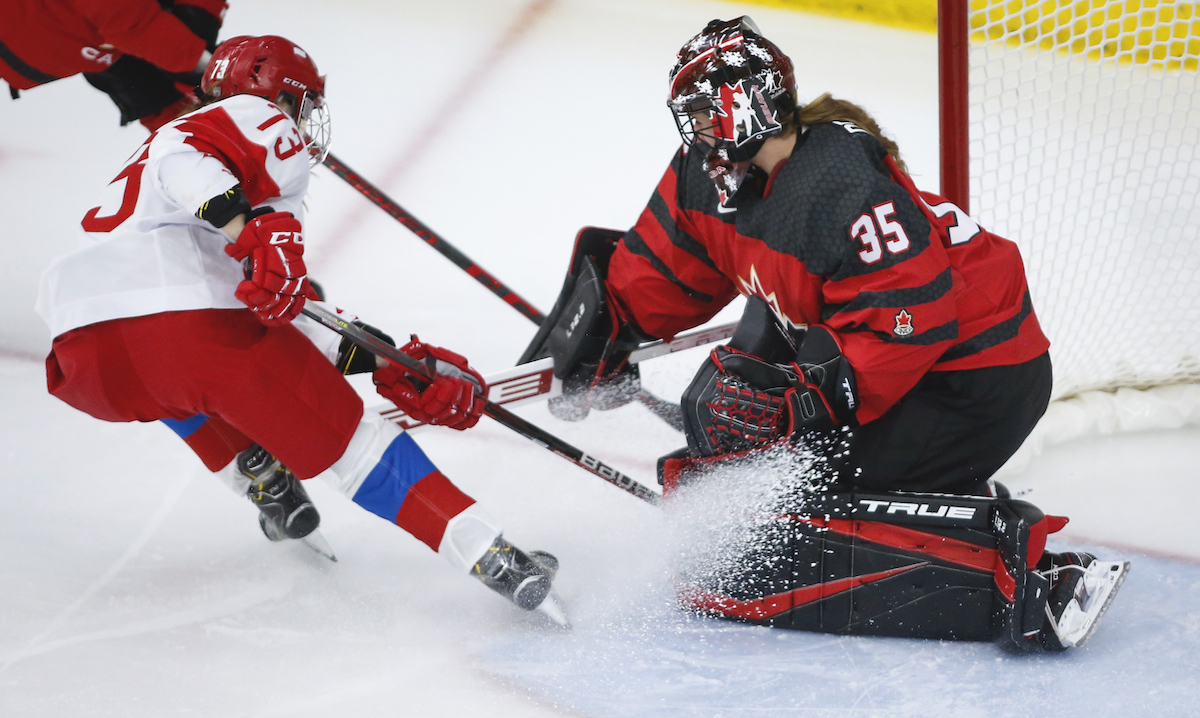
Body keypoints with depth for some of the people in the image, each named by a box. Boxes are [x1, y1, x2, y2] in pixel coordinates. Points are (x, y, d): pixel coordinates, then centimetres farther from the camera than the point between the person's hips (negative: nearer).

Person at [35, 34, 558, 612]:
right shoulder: (263, 120, 17)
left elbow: (270, 317, 29)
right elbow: (183, 156, -9)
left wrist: (390, 365, 23)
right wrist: (253, 226, -22)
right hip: (189, 322, -7)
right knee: (341, 434, 5)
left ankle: (264, 484, 29)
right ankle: (488, 555, 0)